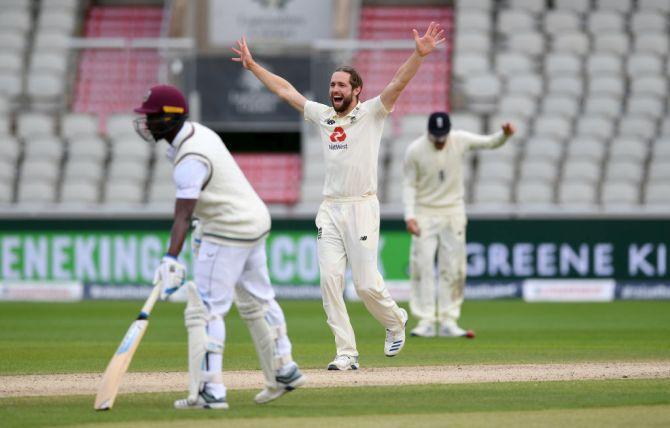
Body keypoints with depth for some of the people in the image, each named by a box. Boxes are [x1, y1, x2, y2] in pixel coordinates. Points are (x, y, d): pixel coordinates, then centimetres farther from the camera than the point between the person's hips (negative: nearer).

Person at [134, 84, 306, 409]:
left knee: (204, 309, -10)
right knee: (256, 300, 23)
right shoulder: (198, 132, 5)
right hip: (256, 219, 10)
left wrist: (171, 260, -37)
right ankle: (283, 372, 34)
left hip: (230, 230, -10)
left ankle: (210, 391, -14)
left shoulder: (190, 160, -23)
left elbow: (183, 215, -32)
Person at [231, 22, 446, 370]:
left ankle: (395, 321, 23)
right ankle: (346, 353, -4)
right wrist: (252, 65, 22)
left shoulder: (371, 114, 0)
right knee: (330, 282, -6)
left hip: (362, 208, -5)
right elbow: (285, 89, 21)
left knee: (367, 284, -8)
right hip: (329, 210, 5)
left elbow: (398, 83, -14)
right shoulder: (322, 115, 14)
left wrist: (419, 54, -29)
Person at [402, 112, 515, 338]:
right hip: (425, 213, -2)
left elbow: (490, 142, -5)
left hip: (453, 212, 2)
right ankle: (426, 321, -4)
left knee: (453, 269, 1)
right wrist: (409, 215, -16)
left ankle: (448, 321, 5)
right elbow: (409, 185, -6)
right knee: (422, 266, -7)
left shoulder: (460, 141, -8)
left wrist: (504, 134, -27)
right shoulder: (415, 150, -13)